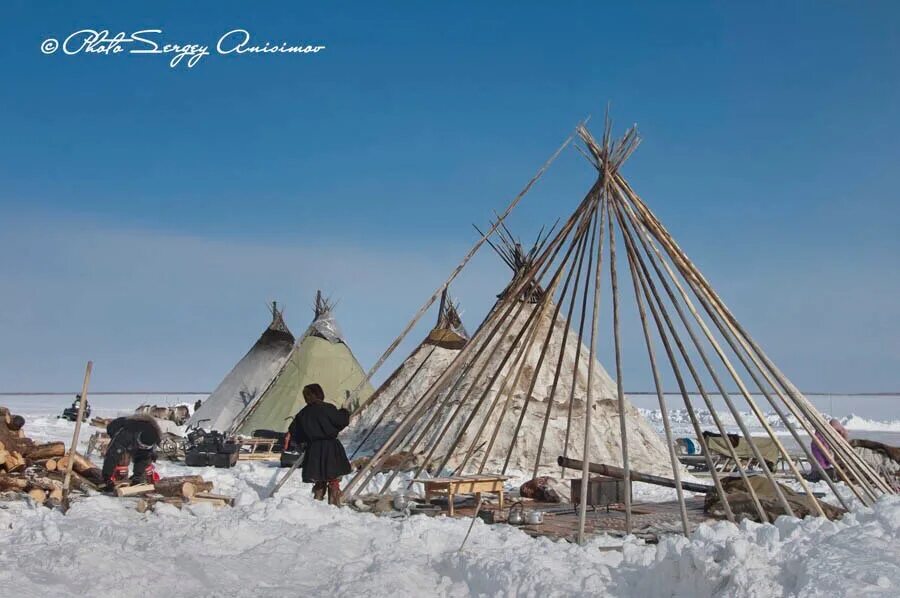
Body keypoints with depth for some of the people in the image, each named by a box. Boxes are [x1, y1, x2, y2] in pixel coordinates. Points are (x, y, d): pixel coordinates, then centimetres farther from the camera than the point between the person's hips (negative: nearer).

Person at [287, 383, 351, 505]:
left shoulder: (302, 414, 4)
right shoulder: (328, 408, -11)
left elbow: (293, 432, 10)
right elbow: (342, 421, -11)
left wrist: (301, 443, 24)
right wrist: (344, 413, 9)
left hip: (313, 450, 4)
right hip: (331, 449, -4)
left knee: (319, 481, 16)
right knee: (334, 481, 5)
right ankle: (334, 504, 2)